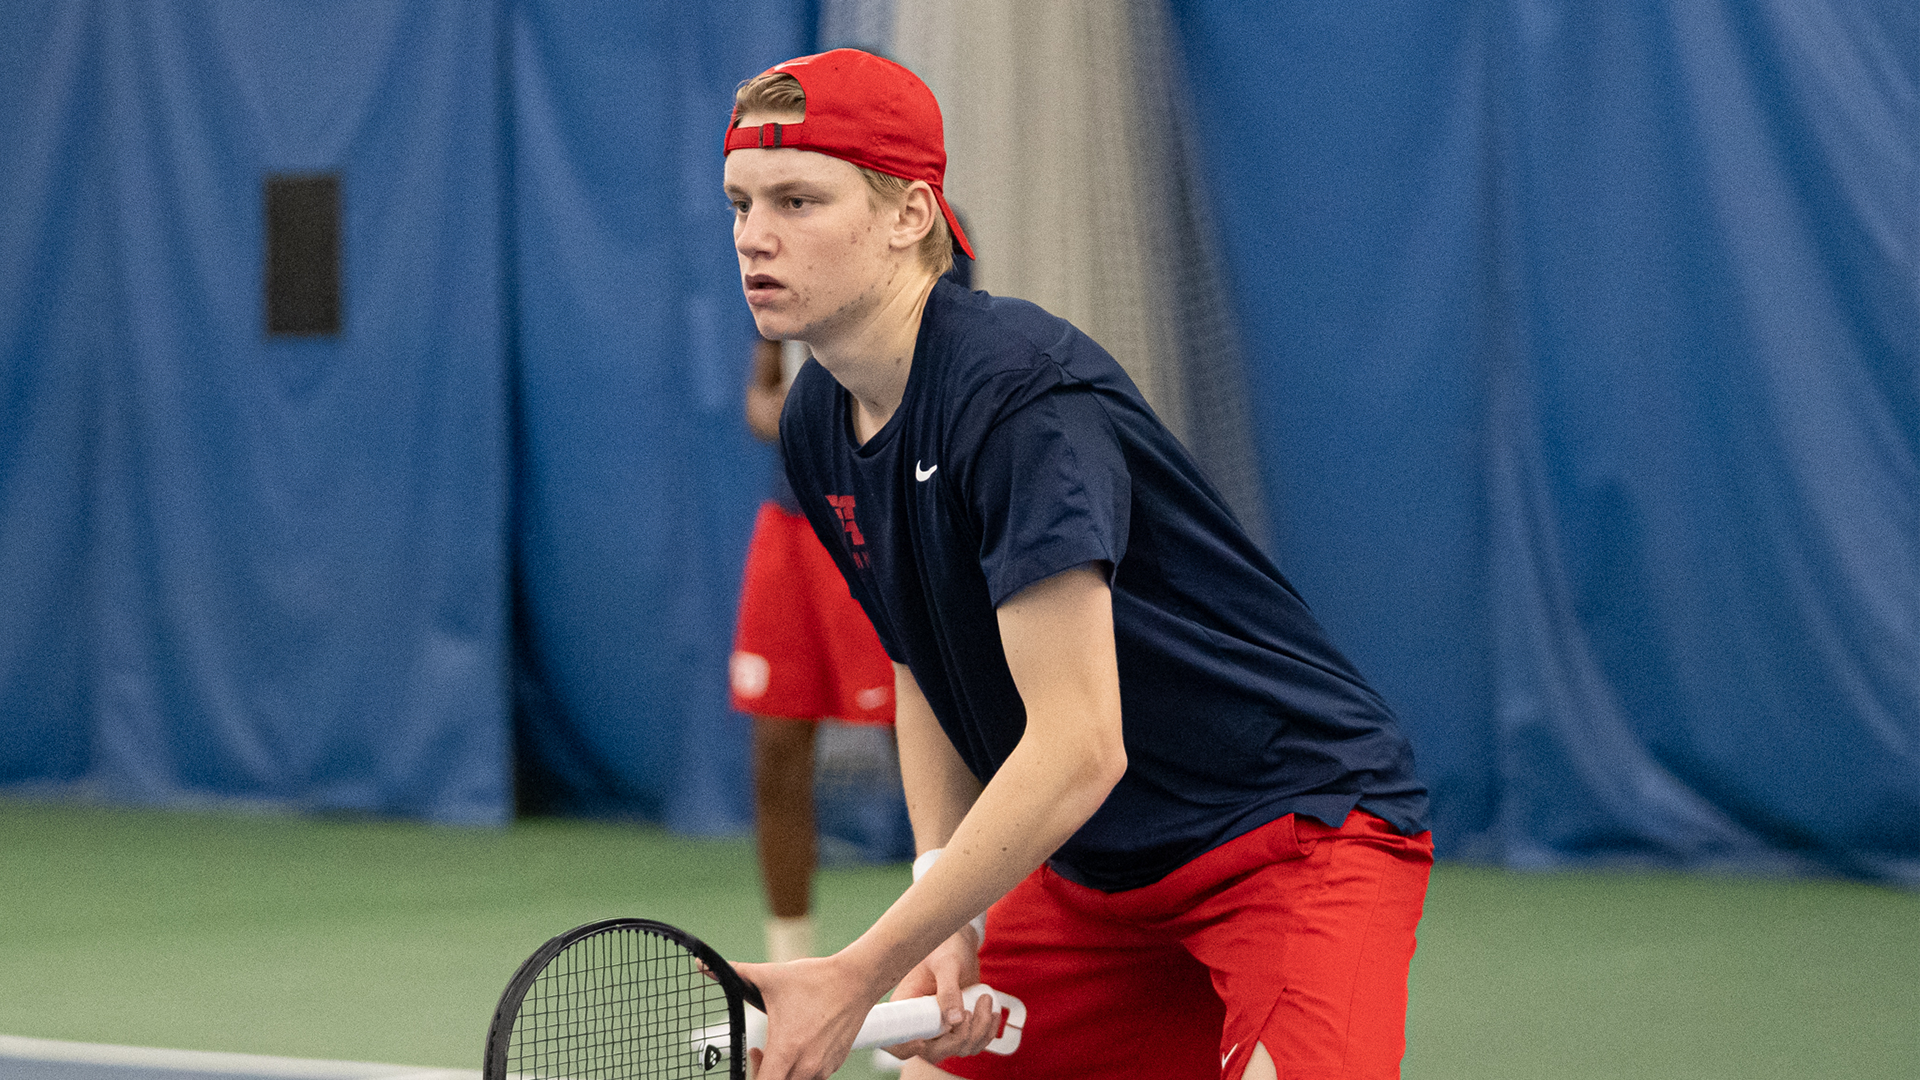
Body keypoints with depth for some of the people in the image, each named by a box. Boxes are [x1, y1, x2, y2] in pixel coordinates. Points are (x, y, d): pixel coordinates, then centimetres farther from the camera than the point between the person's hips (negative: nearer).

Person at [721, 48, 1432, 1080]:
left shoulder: (1021, 393, -25)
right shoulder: (817, 423, 2)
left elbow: (1079, 748, -30)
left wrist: (859, 977, -29)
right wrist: (945, 911, -3)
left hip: (1297, 827, -9)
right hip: (1092, 867, 9)